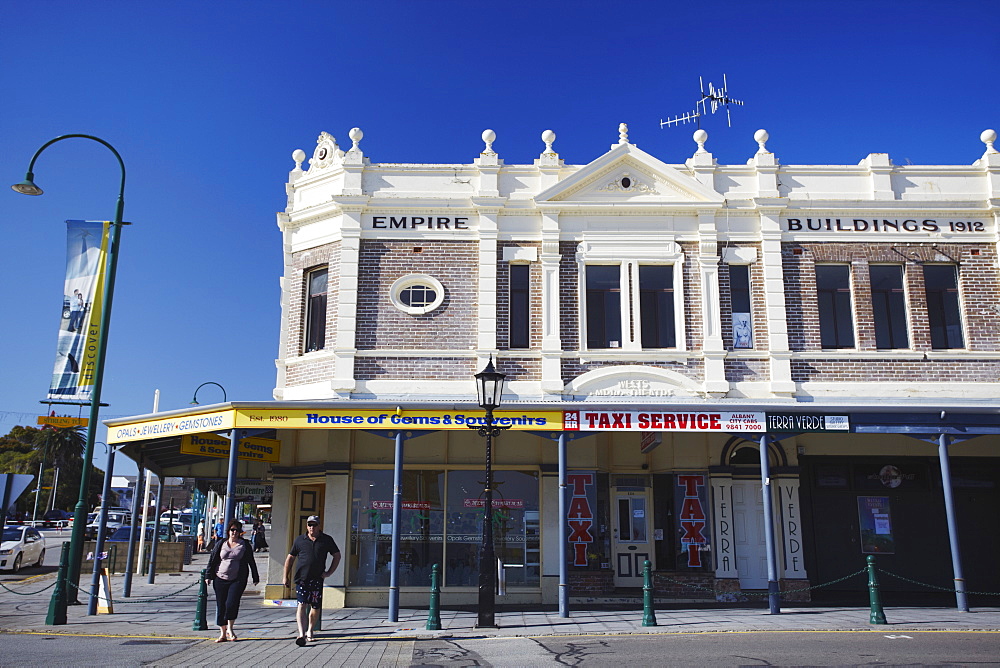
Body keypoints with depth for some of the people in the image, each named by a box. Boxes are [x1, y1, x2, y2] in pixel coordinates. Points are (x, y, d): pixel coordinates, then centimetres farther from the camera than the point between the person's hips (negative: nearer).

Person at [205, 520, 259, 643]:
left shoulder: (245, 544, 5)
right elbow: (212, 560, 11)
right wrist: (208, 575, 4)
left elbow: (251, 561, 10)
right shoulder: (221, 544, 8)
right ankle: (223, 633, 16)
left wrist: (255, 577, 11)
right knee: (221, 606, 4)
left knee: (232, 603, -14)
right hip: (220, 579, 2)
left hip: (238, 579, -2)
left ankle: (230, 629, 8)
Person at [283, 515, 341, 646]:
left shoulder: (327, 540, 5)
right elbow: (290, 558, 12)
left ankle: (309, 631, 28)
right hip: (301, 578, -1)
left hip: (317, 579, 1)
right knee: (302, 605, -13)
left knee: (315, 607, 9)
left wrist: (329, 572, 4)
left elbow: (337, 556, 13)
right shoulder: (299, 540, 6)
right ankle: (301, 634, -20)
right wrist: (286, 576, 8)